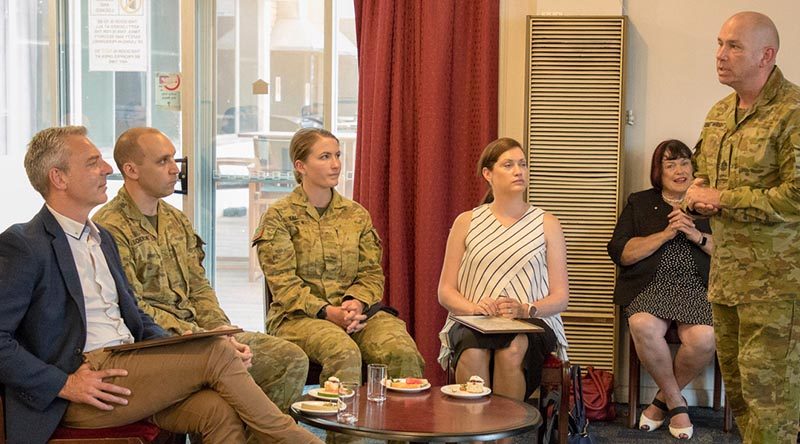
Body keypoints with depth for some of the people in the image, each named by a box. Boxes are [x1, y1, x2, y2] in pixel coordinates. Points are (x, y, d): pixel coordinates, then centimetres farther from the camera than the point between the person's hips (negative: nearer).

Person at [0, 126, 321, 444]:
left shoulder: (102, 237, 21)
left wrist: (175, 353, 6)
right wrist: (65, 385, -17)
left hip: (126, 369, 7)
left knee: (219, 410, -22)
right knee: (217, 353, -17)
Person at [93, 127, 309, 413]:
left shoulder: (177, 221, 19)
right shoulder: (110, 227, -8)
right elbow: (134, 309, -14)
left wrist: (223, 332, -2)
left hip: (197, 329, 8)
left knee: (293, 359, -8)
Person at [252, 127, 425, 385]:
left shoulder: (357, 214, 16)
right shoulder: (279, 217, 2)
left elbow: (372, 273, 11)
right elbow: (283, 284, -6)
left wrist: (356, 303, -11)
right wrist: (327, 311, -19)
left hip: (357, 312, 4)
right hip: (299, 316, -4)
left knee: (402, 352, -27)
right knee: (344, 353, -37)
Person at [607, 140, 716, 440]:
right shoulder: (640, 204, 16)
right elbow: (620, 253, 3)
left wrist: (697, 235, -7)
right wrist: (666, 234, -5)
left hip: (698, 289, 0)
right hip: (651, 288, 0)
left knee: (703, 339, -32)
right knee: (643, 326, -35)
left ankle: (663, 399, -2)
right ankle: (676, 403, -9)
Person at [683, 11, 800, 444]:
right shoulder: (719, 113, 12)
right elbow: (701, 174, 24)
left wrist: (720, 198, -16)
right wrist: (697, 193, -1)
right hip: (726, 272, 8)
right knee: (735, 380, 15)